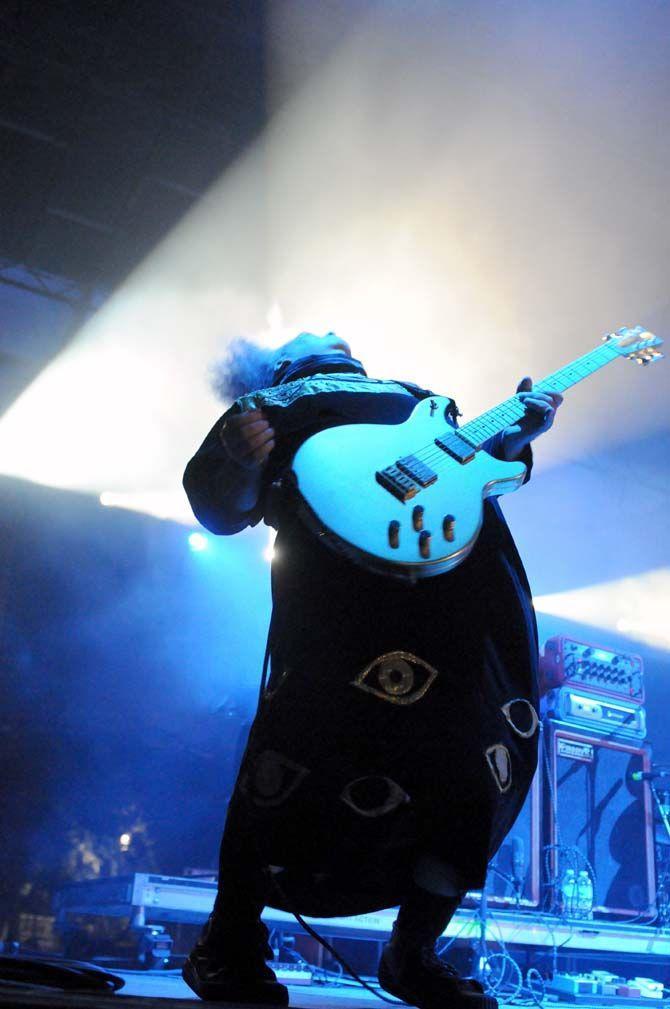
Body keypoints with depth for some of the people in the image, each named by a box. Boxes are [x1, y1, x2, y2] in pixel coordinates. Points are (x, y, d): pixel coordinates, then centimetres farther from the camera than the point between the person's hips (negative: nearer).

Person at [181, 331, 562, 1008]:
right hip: (345, 560, -5)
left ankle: (413, 955, 17)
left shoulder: (416, 399, 37)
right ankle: (231, 946, 3)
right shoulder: (275, 406, 22)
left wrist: (518, 430, 23)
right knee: (310, 733, -17)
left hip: (469, 565, 6)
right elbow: (220, 509, 10)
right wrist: (239, 460, -12)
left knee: (483, 758, 1)